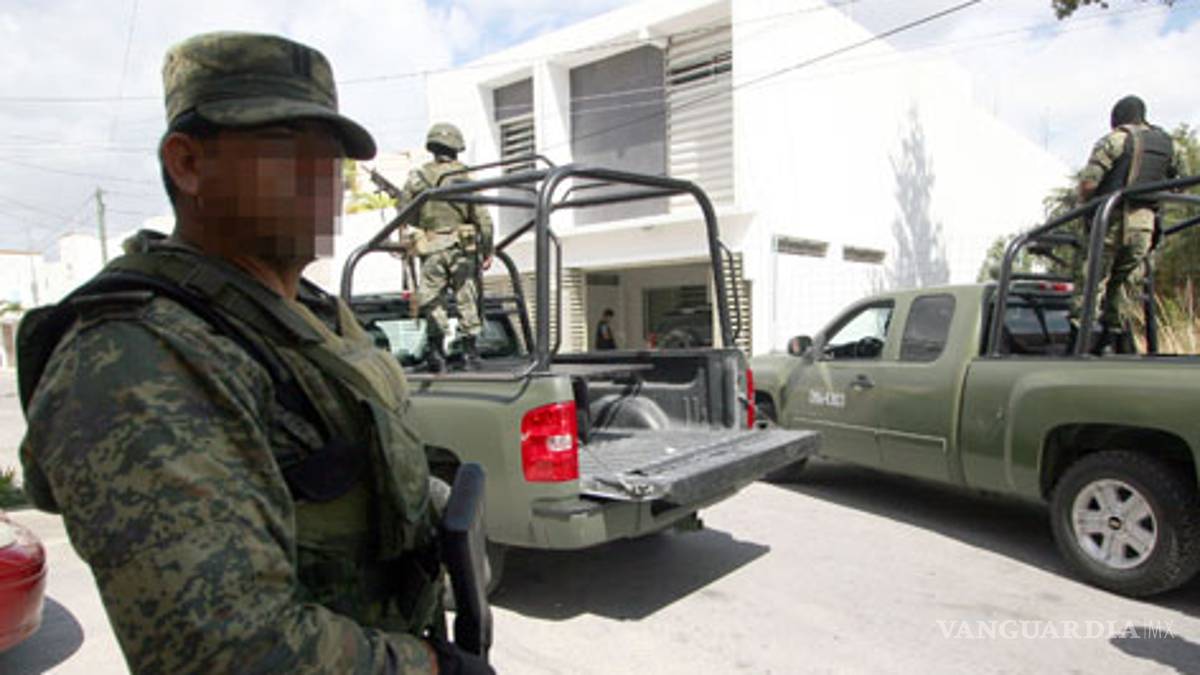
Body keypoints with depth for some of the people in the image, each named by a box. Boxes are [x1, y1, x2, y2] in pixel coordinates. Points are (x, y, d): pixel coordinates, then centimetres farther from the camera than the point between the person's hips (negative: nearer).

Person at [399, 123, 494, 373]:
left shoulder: (417, 178, 3)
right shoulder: (464, 177, -2)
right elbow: (483, 218, -4)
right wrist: (488, 250, 4)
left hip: (431, 250, 1)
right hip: (462, 248, -1)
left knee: (433, 302, 7)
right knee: (467, 301, 7)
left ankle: (436, 351, 1)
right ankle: (471, 354, 11)